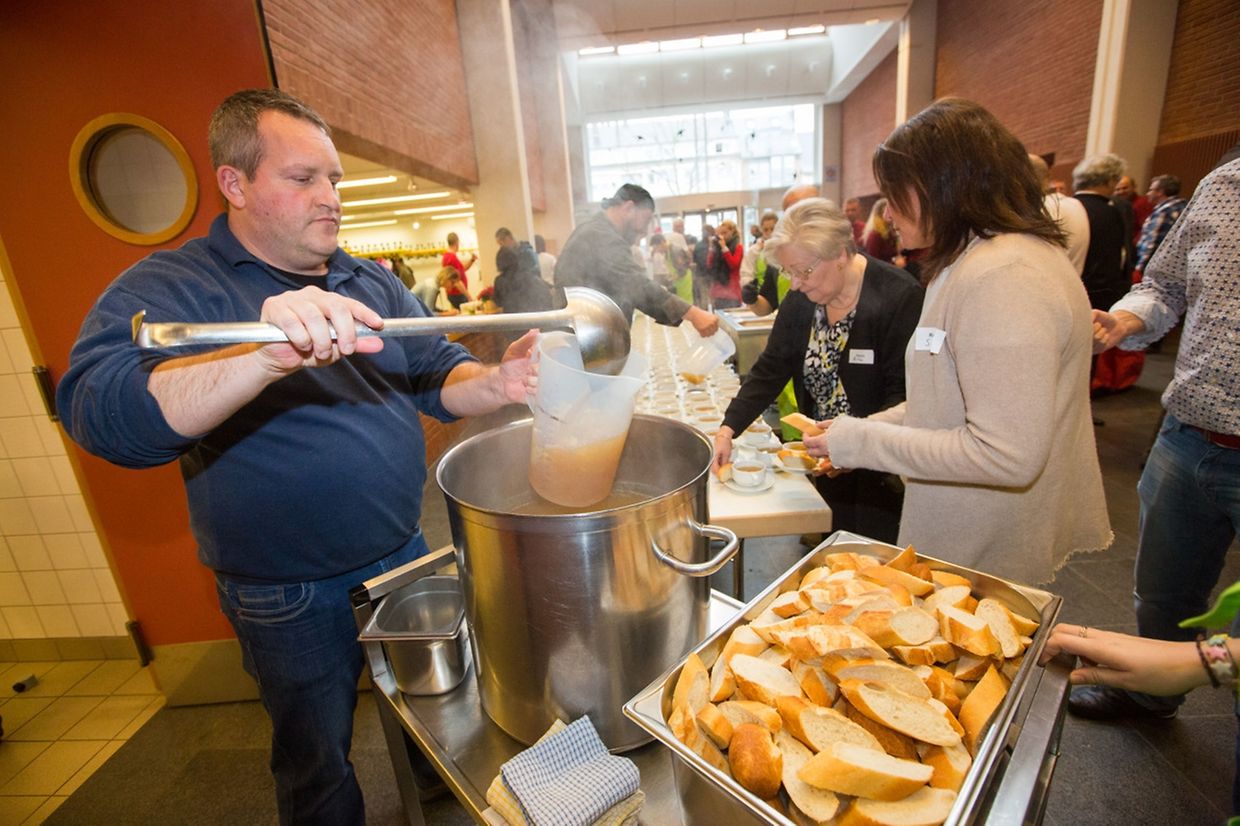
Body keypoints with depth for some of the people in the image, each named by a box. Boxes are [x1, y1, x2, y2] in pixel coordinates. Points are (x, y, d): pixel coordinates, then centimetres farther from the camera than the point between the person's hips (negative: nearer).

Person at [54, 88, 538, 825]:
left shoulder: (373, 283, 4)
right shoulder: (169, 287, -13)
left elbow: (437, 373, 2)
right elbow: (99, 411, -29)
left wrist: (495, 385, -20)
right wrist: (266, 354, -47)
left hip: (406, 557, 6)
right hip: (291, 599, -5)